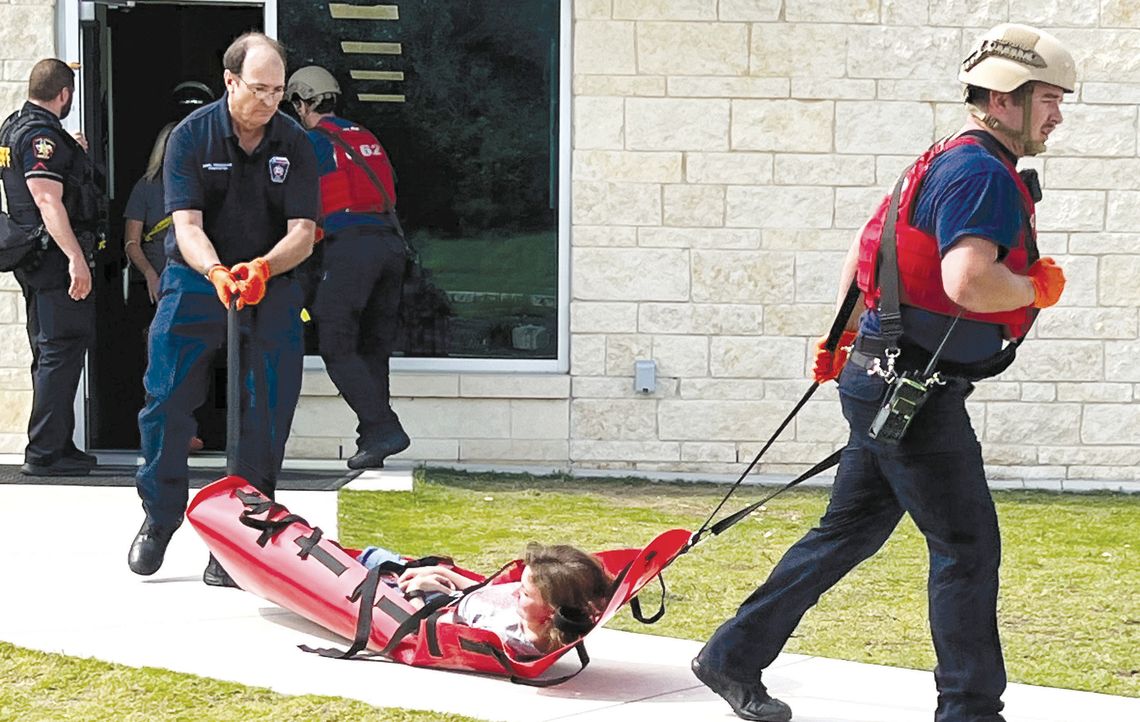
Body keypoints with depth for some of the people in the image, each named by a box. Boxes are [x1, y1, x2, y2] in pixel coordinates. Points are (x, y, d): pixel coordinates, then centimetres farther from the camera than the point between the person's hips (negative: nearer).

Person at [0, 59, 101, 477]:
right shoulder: (42, 134, -15)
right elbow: (48, 200, -24)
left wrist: (72, 154, 37)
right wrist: (76, 258, -28)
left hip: (34, 259, 11)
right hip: (55, 256, -11)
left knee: (50, 354, 16)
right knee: (63, 350, -9)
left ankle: (57, 447, 22)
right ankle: (44, 453, -9)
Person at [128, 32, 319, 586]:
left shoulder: (294, 144, -3)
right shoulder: (191, 136, -7)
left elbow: (303, 232, -10)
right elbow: (186, 225, -16)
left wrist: (262, 268, -31)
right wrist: (216, 271, -36)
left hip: (271, 287, 1)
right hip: (194, 280, -1)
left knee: (266, 417, -2)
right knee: (165, 400, -4)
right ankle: (160, 518, 18)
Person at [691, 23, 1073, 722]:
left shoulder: (948, 165, 16)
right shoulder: (982, 173, -16)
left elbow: (866, 248, 25)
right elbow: (969, 282, -31)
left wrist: (843, 339, 30)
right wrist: (1039, 289, -13)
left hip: (894, 385, 10)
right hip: (912, 389, -10)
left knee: (851, 532, 16)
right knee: (968, 547, -3)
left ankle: (733, 657, 23)